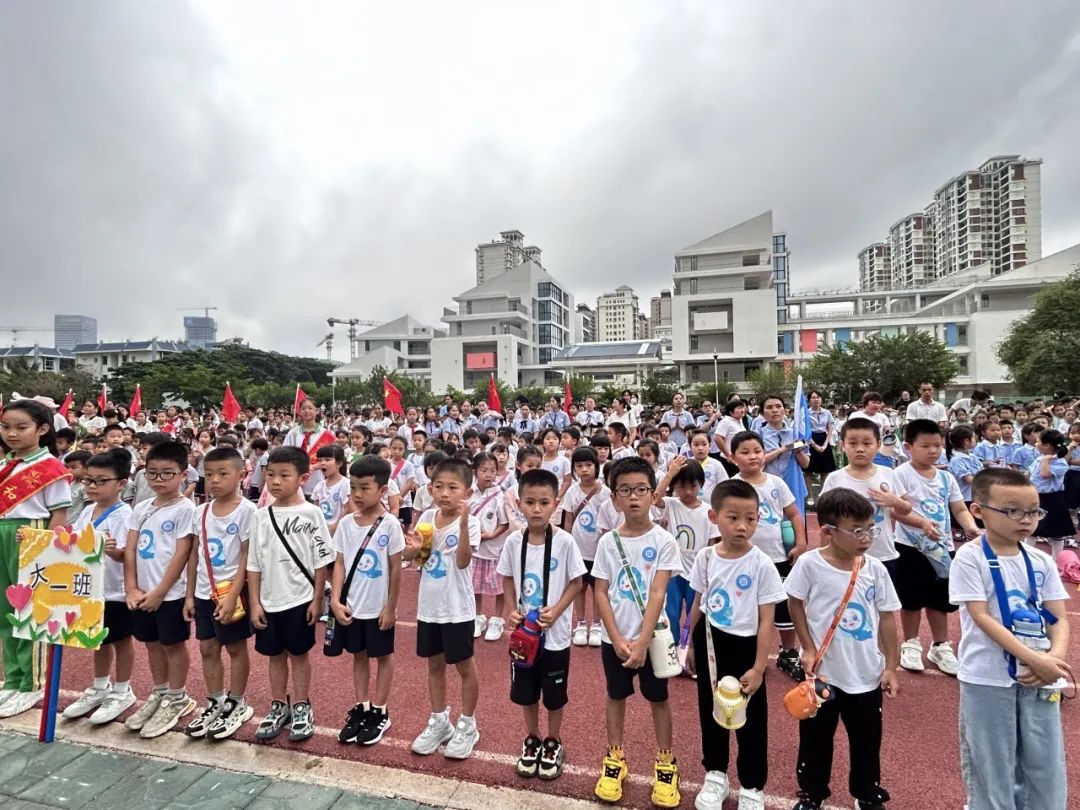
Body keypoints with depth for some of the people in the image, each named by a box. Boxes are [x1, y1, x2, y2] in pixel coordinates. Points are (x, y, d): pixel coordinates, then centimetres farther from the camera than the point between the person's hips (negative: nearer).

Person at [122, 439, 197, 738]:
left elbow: (182, 554, -15)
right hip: (142, 593, 6)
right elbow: (130, 550, 5)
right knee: (152, 644, 18)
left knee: (173, 645, 6)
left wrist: (159, 592, -15)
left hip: (170, 593, -6)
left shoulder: (185, 509, -13)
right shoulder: (140, 509, 6)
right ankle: (159, 694, 34)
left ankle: (177, 700, 21)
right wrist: (131, 588, -4)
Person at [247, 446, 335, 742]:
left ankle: (302, 708, 27)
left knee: (299, 653, 11)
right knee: (275, 655, 17)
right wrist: (255, 603, 0)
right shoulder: (261, 516, -1)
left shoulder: (312, 513, -10)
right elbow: (254, 564, 3)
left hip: (300, 600, -3)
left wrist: (317, 600, -7)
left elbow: (321, 561, -7)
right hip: (269, 601, 3)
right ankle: (278, 706, 34)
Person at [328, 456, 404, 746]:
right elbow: (339, 564, 0)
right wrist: (336, 600, -9)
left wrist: (390, 607, -9)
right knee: (358, 655, 19)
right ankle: (360, 708, 35)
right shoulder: (346, 523, -3)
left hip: (379, 608, -4)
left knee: (383, 656, 13)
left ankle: (380, 712, 28)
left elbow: (395, 569, -11)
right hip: (351, 606, 4)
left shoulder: (389, 524, -15)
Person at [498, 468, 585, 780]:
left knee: (554, 694, 15)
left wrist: (556, 611, -20)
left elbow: (576, 583, -9)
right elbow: (507, 579, 4)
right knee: (526, 691, 19)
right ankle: (532, 739, 43)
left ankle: (553, 742, 40)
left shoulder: (564, 541, -17)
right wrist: (512, 610, -9)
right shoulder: (514, 541, -9)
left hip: (555, 632, -2)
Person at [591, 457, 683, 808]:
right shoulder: (608, 541, -5)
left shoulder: (663, 541, -11)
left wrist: (642, 641, -17)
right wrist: (617, 639, -11)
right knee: (616, 696, 17)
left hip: (651, 637, -2)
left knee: (658, 698, 14)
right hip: (615, 638, 2)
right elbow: (600, 593, -4)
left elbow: (657, 594, -14)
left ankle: (665, 762, 33)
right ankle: (615, 758, 35)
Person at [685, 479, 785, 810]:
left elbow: (766, 620, -13)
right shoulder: (705, 557, -7)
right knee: (710, 712, 19)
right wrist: (692, 645, 12)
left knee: (751, 721, 13)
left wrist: (758, 668, -14)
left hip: (745, 646, -3)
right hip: (710, 643, 3)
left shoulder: (762, 564, -17)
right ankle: (715, 774, 42)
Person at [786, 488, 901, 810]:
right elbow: (796, 605, -5)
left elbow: (887, 618, 1)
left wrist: (890, 667, 3)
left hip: (867, 674, 2)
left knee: (867, 740, 19)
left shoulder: (875, 569, -7)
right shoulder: (809, 564, -16)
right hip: (823, 672, -2)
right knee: (816, 738, 14)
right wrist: (808, 649, -7)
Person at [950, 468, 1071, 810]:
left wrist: (1055, 659, -15)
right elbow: (981, 617, -16)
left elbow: (1059, 618, 3)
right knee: (992, 769, 9)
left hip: (1039, 679, 5)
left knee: (1045, 768, 16)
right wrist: (1035, 659, -22)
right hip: (988, 679, -5)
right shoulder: (970, 557, -13)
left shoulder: (1042, 561, 3)